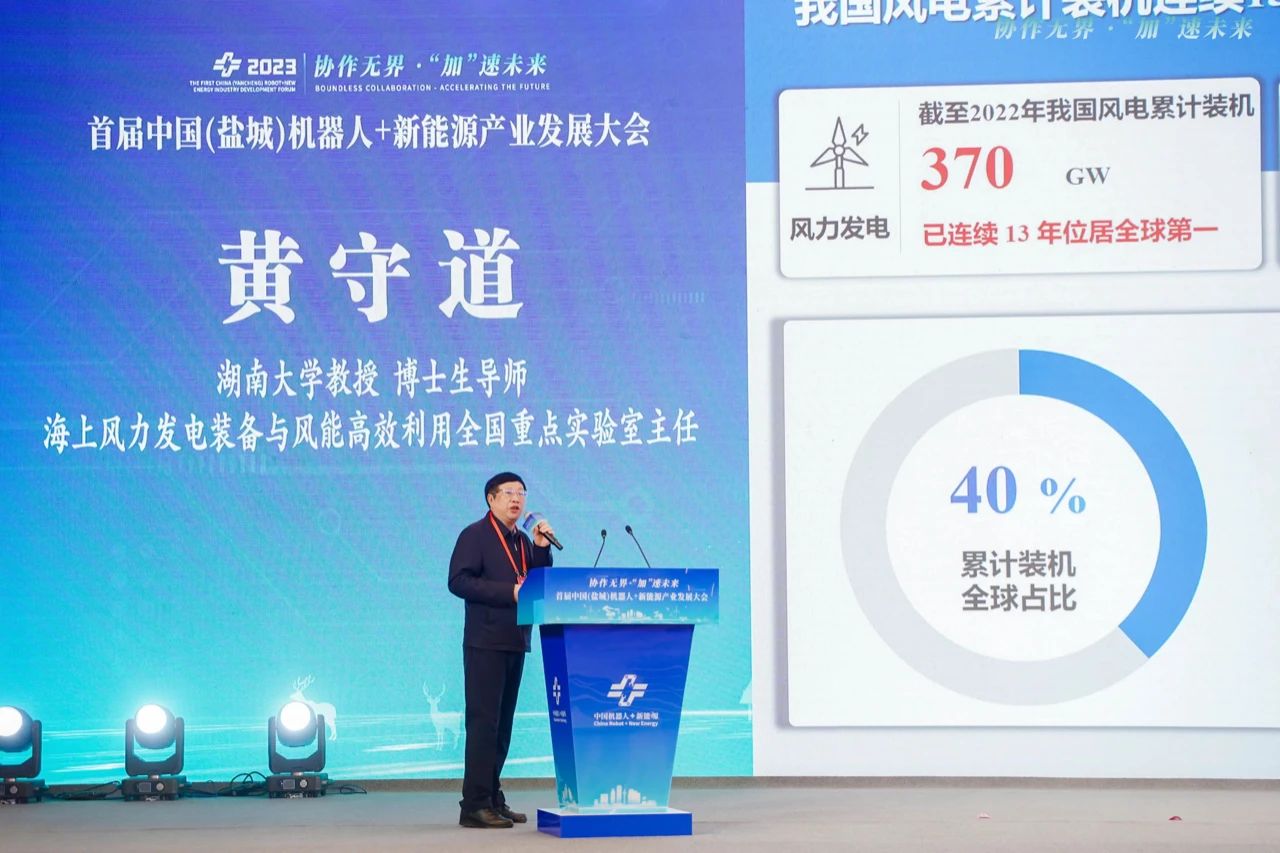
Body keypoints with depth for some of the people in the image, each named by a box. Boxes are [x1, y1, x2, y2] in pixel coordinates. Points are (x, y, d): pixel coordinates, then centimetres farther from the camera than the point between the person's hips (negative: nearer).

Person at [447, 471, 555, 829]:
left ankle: (493, 799, 15)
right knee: (483, 721, -9)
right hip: (486, 642, -7)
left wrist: (542, 549, 2)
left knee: (502, 724, 10)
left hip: (515, 642, 7)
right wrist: (509, 592, -19)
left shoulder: (522, 541, 17)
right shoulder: (475, 535, -4)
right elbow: (458, 581, -15)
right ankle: (475, 805, -9)